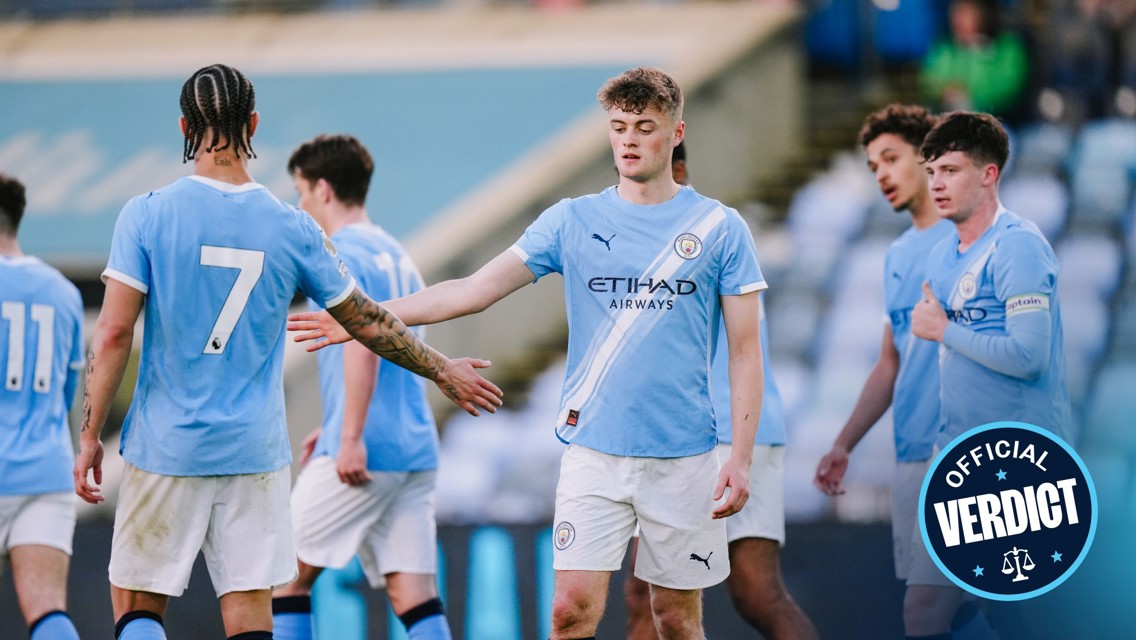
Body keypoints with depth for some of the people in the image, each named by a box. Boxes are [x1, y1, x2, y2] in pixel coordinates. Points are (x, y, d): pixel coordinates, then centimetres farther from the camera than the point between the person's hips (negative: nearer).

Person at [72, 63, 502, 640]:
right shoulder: (293, 229, 0)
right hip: (255, 454, 2)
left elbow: (113, 333, -10)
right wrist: (444, 372, 25)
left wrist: (89, 435, -1)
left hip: (165, 449, -2)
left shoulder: (148, 215, -7)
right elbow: (368, 323, 10)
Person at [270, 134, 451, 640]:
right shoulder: (395, 253, 20)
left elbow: (363, 342, -20)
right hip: (415, 448, 8)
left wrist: (350, 438, -22)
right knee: (413, 592, 1)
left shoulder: (343, 254, -8)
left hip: (363, 452, -8)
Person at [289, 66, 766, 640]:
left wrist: (741, 457, -7)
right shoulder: (572, 221, 5)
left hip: (681, 457, -1)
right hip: (593, 451, 1)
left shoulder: (719, 228, 1)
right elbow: (476, 290, -1)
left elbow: (745, 350, 1)